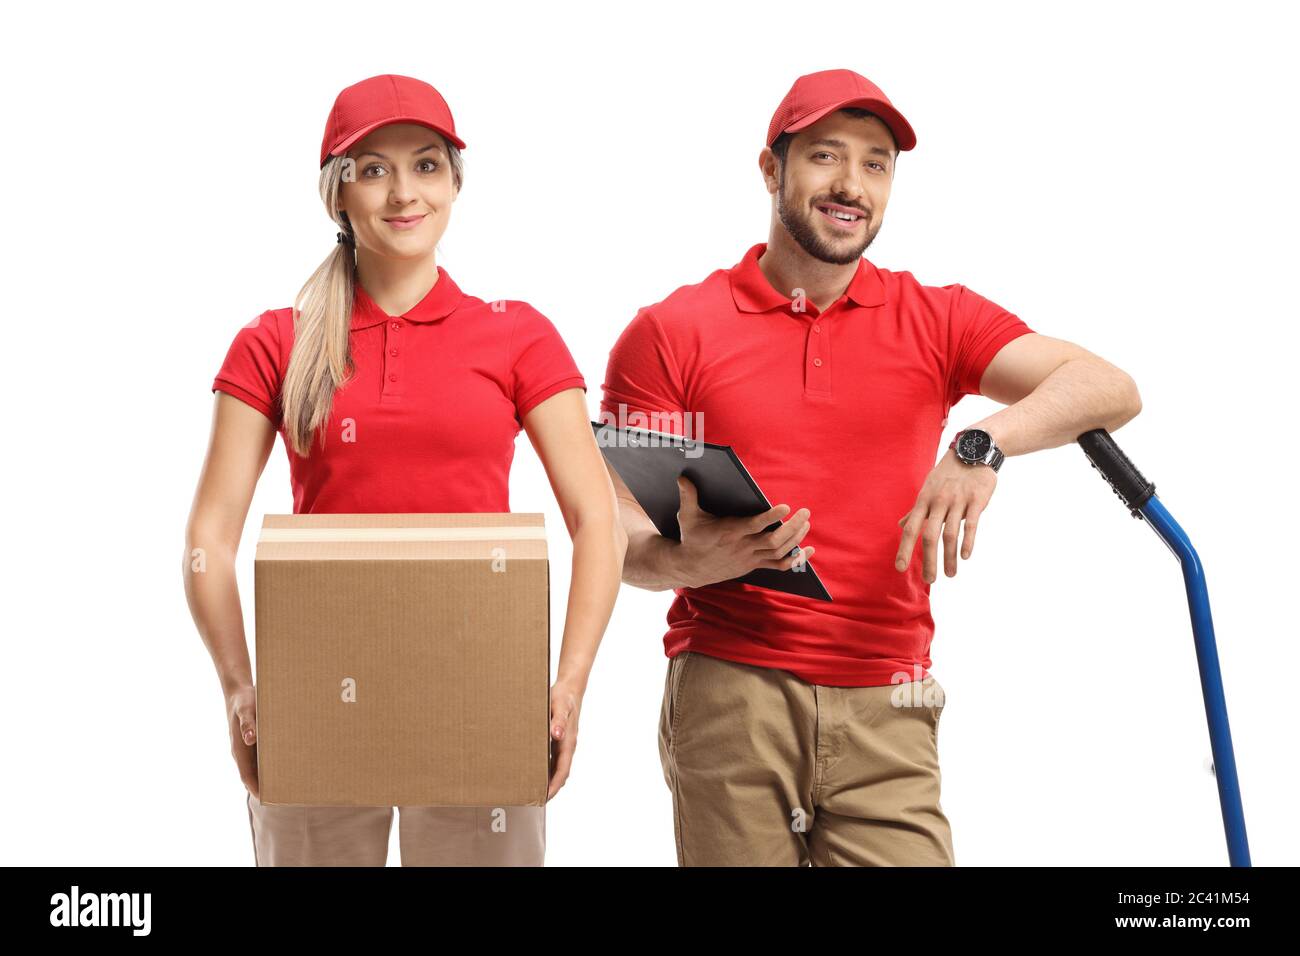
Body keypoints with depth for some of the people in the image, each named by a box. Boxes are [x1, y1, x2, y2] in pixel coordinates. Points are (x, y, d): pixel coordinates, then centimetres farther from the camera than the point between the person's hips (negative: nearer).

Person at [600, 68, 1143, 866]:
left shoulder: (935, 320, 8)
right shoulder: (673, 334, 4)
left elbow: (1110, 390, -5)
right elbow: (614, 530, 1)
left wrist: (984, 442, -22)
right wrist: (688, 561, -21)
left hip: (886, 713, 1)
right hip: (727, 692, -1)